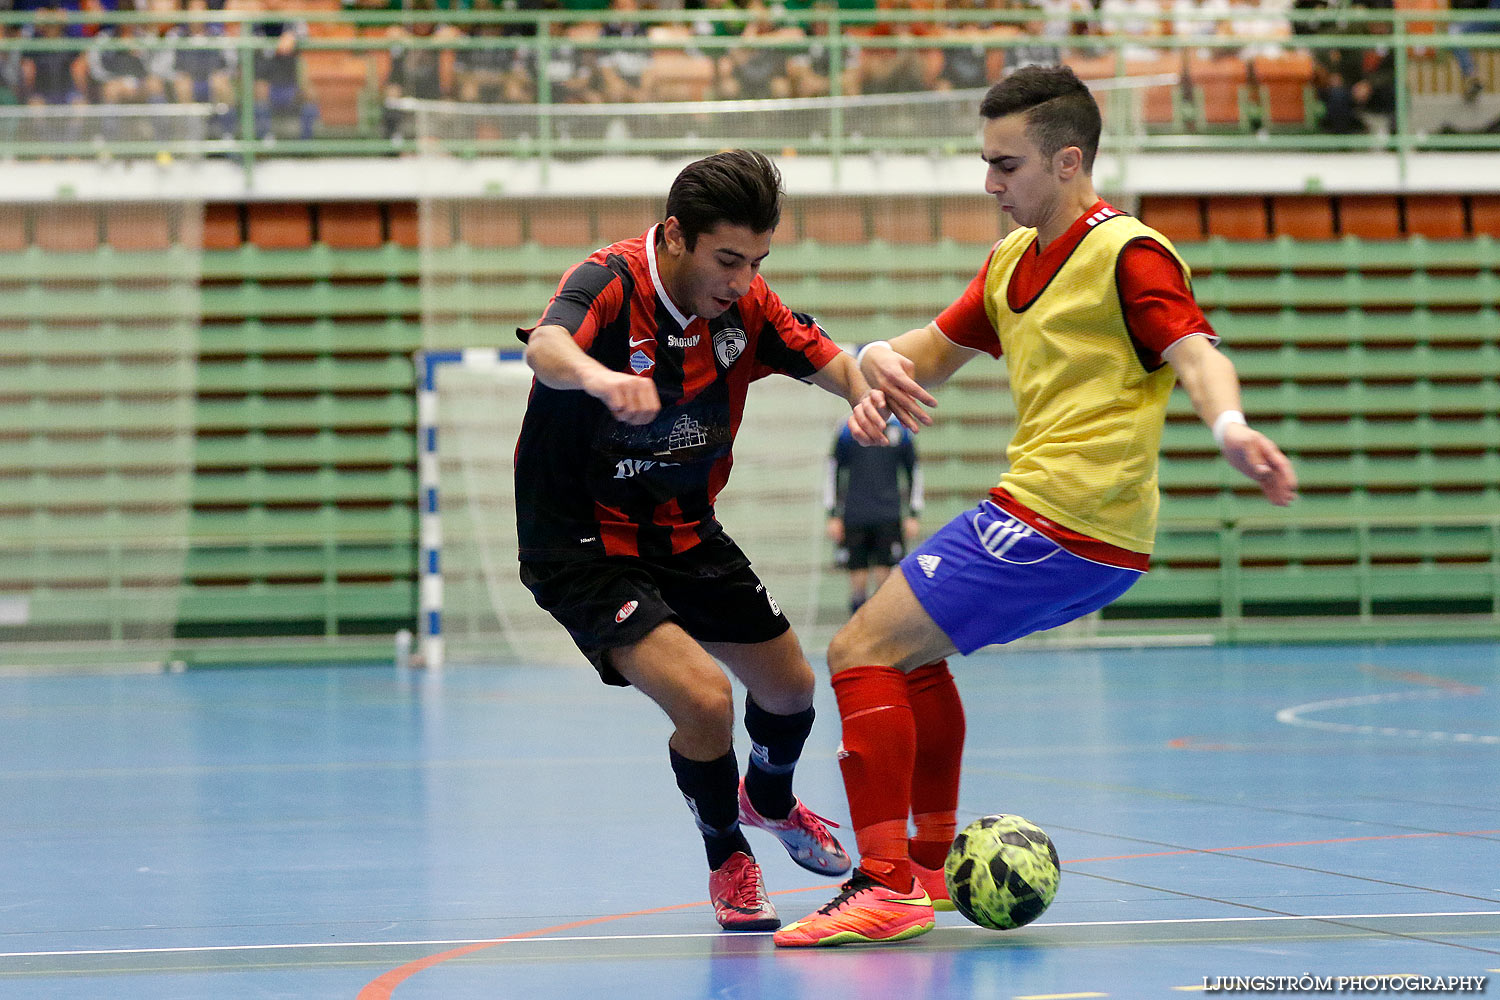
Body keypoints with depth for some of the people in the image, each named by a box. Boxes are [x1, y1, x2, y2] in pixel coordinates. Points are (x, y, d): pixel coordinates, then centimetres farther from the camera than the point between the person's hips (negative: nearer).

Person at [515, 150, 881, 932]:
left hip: (685, 532, 7)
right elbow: (546, 346, -47)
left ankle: (770, 800, 53)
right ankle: (728, 857, 6)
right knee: (702, 699, -24)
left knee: (790, 689, 18)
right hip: (582, 544, -7)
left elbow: (834, 366, -5)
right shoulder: (609, 285, -26)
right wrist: (597, 376, -70)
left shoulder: (743, 304, -7)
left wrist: (868, 388, -31)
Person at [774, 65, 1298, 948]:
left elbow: (1197, 353, -24)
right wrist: (887, 362, -3)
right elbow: (935, 350, 22)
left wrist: (1231, 428, -46)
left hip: (1058, 525, -10)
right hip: (1089, 541, 10)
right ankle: (935, 861, 36)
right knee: (914, 648, 28)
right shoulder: (1012, 262, 16)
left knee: (864, 651, -11)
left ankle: (891, 886, -16)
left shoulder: (1126, 253, -11)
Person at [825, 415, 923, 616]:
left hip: (888, 517, 0)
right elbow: (833, 472, 10)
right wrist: (833, 515, 5)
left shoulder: (900, 430, 5)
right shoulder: (848, 432, 4)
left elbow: (913, 472, 13)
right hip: (855, 515, 0)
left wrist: (914, 515, 9)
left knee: (884, 575, -6)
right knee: (858, 580, -2)